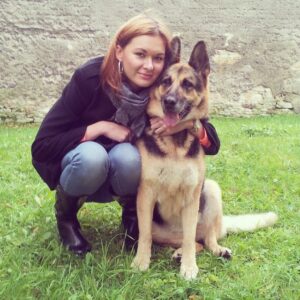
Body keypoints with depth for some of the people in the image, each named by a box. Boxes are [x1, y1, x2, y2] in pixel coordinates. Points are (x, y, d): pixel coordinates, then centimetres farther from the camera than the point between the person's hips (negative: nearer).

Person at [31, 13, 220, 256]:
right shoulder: (90, 79, -27)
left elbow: (213, 144, -17)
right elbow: (42, 146, -25)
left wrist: (188, 123, -37)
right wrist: (101, 127, -31)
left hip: (120, 177, 2)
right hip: (80, 164, -1)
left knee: (127, 156, -33)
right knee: (92, 156, -36)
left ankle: (132, 215, 0)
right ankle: (65, 212, -3)